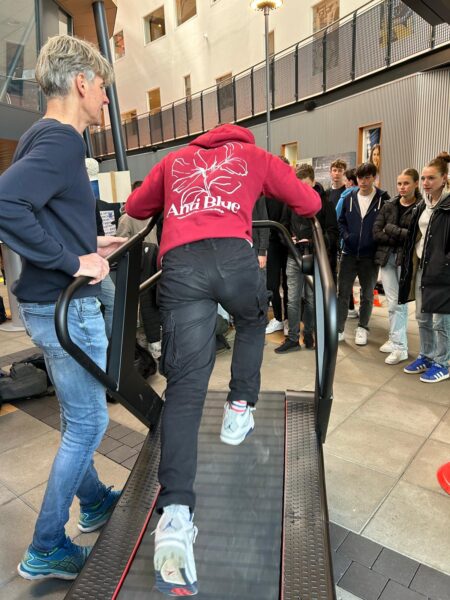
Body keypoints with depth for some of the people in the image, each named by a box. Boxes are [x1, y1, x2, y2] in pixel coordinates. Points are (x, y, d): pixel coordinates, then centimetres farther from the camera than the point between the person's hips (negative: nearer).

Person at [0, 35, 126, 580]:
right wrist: (73, 261, -25)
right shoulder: (61, 141, -16)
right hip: (66, 308, -10)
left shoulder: (46, 139, 14)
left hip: (51, 305, 10)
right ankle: (45, 551, 23)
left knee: (76, 418, 22)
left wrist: (90, 244, 13)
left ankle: (94, 503, 44)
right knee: (88, 423, 5)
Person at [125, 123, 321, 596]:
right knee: (252, 323, 31)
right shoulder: (255, 155, 28)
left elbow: (135, 208, 39)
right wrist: (281, 201, 48)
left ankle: (175, 513, -14)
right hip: (234, 254, -1)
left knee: (185, 387, -3)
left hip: (178, 263, 2)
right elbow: (310, 204, 26)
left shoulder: (175, 159, 34)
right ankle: (239, 410, 28)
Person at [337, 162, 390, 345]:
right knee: (342, 292, 2)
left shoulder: (383, 198, -4)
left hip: (370, 255, -1)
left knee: (367, 294, 11)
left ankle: (362, 328, 26)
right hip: (349, 253, 2)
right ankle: (338, 329, 9)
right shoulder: (349, 198, 4)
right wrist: (346, 236, -4)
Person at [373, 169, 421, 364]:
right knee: (392, 302, 8)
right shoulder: (388, 206, 8)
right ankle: (396, 339, 18)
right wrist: (402, 237, -10)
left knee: (399, 302, -3)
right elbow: (376, 233, 0)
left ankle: (400, 346, 5)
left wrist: (392, 230, -12)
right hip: (386, 257, 4)